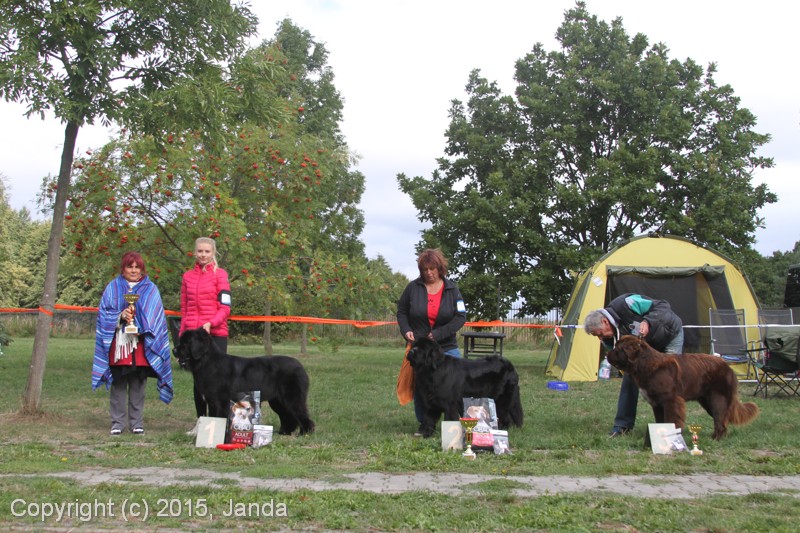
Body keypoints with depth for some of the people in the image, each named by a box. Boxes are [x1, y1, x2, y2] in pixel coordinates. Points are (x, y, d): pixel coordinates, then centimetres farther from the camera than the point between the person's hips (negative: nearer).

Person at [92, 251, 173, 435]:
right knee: (118, 386, 2)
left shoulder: (151, 289, 9)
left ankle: (137, 423, 10)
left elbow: (156, 317, 5)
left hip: (140, 348, 0)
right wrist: (120, 315, -13)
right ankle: (118, 423, 10)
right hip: (118, 346, 0)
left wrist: (142, 327, -11)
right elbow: (104, 313, 5)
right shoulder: (112, 288, 11)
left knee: (138, 387, 3)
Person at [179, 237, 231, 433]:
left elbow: (225, 308, -5)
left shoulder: (220, 274, -1)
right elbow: (184, 308, 16)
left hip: (215, 333, -4)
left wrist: (210, 323, -20)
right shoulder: (188, 276, 12)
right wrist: (181, 334, 10)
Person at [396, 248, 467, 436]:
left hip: (447, 348, 0)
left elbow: (461, 317, -5)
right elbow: (401, 312, 8)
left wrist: (437, 334, -15)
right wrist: (406, 330, -11)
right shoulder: (413, 287, 1)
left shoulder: (452, 289, 1)